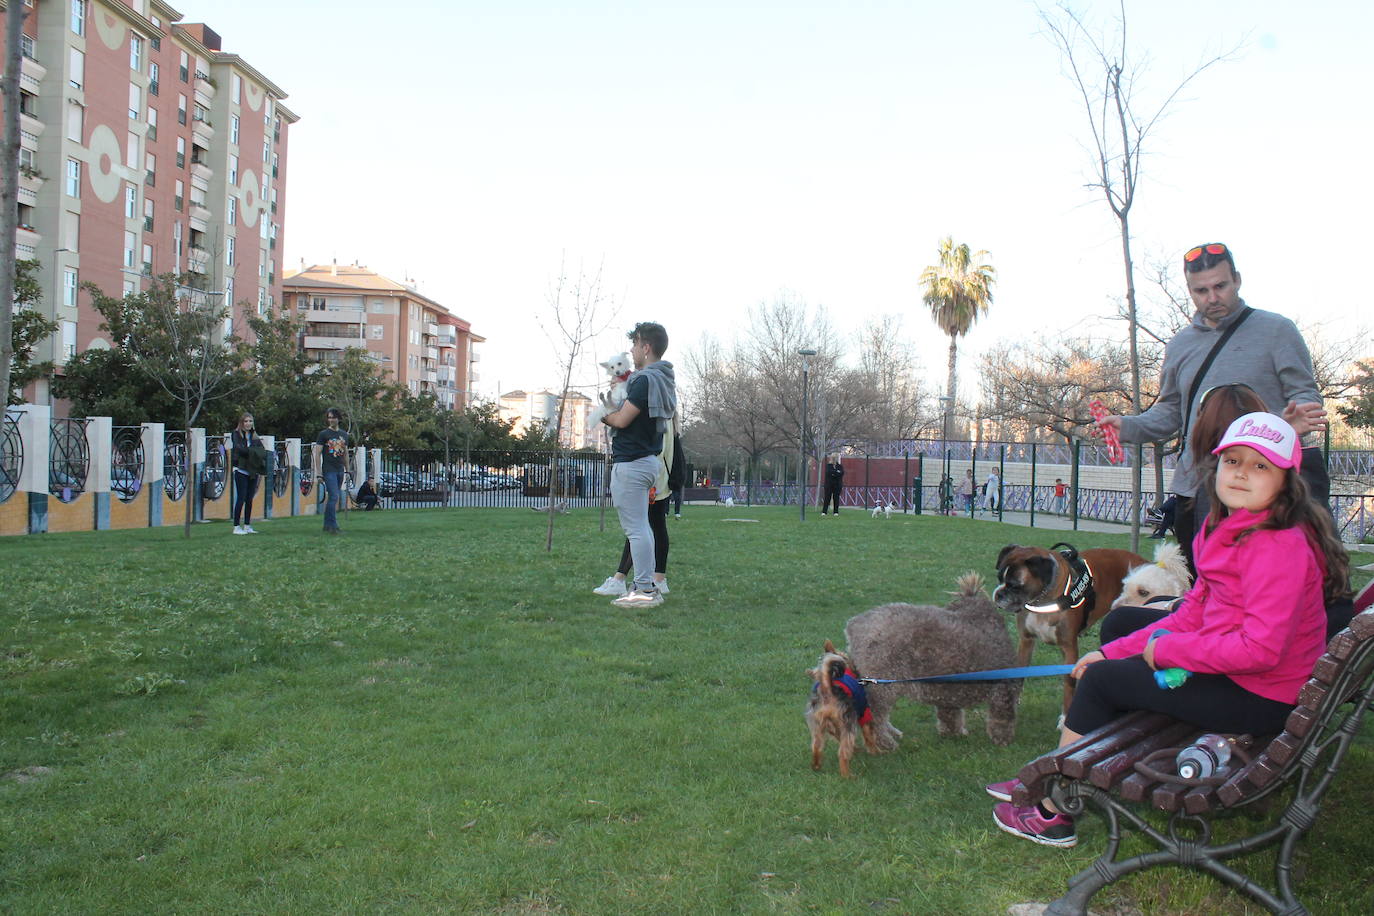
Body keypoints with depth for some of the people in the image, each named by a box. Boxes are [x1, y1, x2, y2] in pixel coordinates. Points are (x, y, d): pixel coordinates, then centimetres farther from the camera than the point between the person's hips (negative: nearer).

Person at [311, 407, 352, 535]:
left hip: (340, 471, 5)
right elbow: (317, 454, -4)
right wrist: (318, 473, -10)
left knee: (332, 498, 8)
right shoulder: (323, 434, -2)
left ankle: (327, 526, 15)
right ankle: (333, 526, -13)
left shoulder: (344, 435, 14)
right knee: (333, 496, -14)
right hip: (329, 470, -5)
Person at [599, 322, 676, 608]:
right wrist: (615, 414, 13)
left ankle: (644, 590, -5)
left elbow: (622, 420, -19)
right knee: (641, 527, 16)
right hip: (648, 459, 11)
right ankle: (649, 587, 20)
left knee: (636, 528, -7)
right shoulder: (664, 379, 15)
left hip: (631, 463, -11)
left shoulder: (645, 380, -17)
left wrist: (606, 416, 2)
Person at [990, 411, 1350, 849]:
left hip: (1256, 700, -10)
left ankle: (1052, 814, 9)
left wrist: (1165, 649, -19)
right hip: (1231, 670, 10)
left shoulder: (1280, 547, -24)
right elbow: (1194, 612, 9)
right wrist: (1113, 652, 5)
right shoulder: (1228, 530, 7)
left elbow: (1260, 647, -30)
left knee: (1101, 679, -4)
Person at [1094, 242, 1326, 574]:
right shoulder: (1180, 345, 16)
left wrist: (1297, 416, -24)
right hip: (1195, 491, 5)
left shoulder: (1277, 330, 2)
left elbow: (1305, 394, 0)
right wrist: (1127, 426, 1)